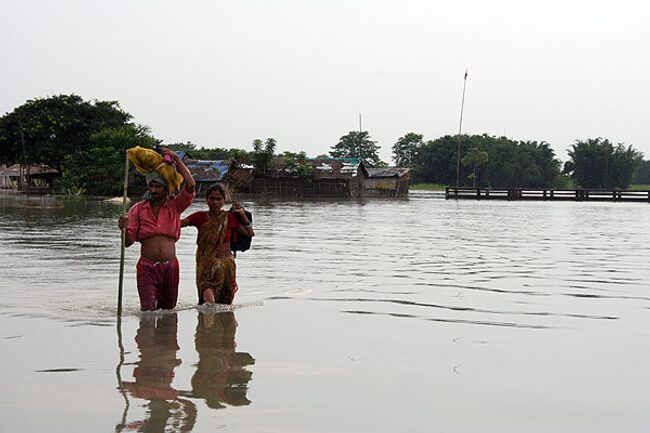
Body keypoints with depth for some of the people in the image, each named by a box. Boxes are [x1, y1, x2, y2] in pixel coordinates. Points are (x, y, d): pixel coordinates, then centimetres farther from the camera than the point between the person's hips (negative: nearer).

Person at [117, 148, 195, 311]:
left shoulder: (175, 206, 7)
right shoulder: (138, 209, 5)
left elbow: (190, 185, -8)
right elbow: (128, 241, 1)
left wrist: (176, 159, -7)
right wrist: (124, 228, -22)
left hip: (169, 267, 2)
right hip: (147, 267, -2)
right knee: (148, 310, -16)